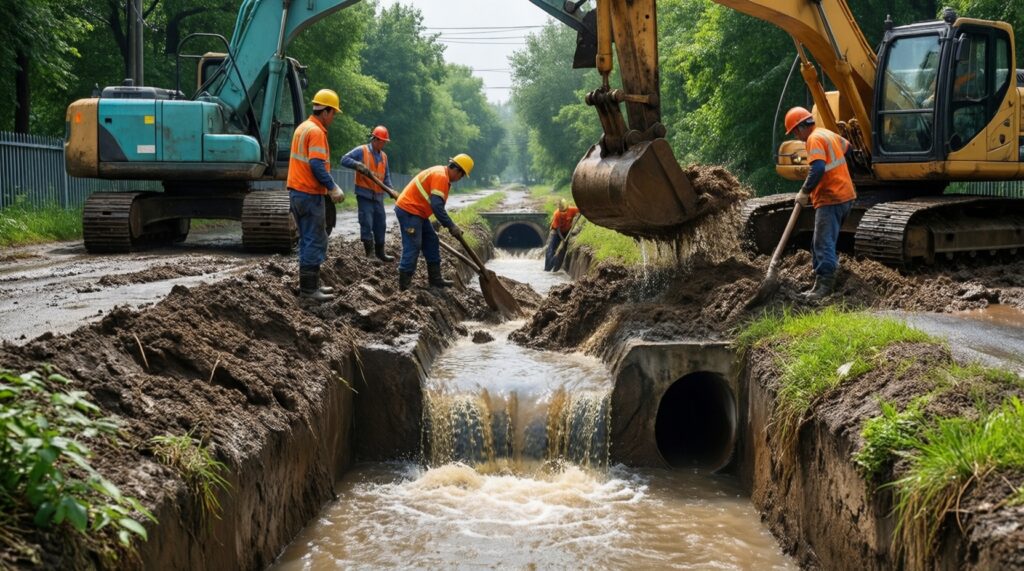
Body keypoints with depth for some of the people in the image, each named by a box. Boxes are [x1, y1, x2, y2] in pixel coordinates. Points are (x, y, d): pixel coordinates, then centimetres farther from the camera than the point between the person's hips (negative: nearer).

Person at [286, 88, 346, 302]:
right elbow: (317, 165, -24)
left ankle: (310, 284, 21)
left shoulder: (303, 128, 15)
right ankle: (308, 288, -4)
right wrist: (333, 188, -17)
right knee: (315, 242, -5)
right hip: (310, 194, -10)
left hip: (297, 191, 10)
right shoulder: (316, 132, -15)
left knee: (308, 240, 16)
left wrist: (331, 186, 17)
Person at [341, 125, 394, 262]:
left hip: (378, 195, 6)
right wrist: (358, 165, -27)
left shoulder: (384, 156, 13)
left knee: (380, 225, 11)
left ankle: (380, 252, 22)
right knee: (366, 223, -11)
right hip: (365, 194, -6)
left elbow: (386, 176, 13)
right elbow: (344, 160, -11)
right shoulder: (361, 151, -5)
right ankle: (369, 252, -3)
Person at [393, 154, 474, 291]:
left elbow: (437, 204, 21)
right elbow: (437, 206, -26)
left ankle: (435, 278, 19)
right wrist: (451, 226, -21)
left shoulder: (442, 175, 14)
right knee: (412, 247, -12)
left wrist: (449, 225, 19)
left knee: (431, 242, 13)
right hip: (408, 210, -11)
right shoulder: (440, 176, -20)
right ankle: (404, 285, -11)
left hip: (417, 212, 11)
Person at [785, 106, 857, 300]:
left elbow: (818, 168, -26)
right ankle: (822, 279, 17)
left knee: (823, 243, -11)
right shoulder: (829, 134, 16)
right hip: (845, 195, 10)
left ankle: (825, 284, -15)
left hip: (831, 199, -10)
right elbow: (847, 147, 33)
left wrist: (805, 192, -18)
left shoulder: (815, 139, -13)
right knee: (820, 242, 15)